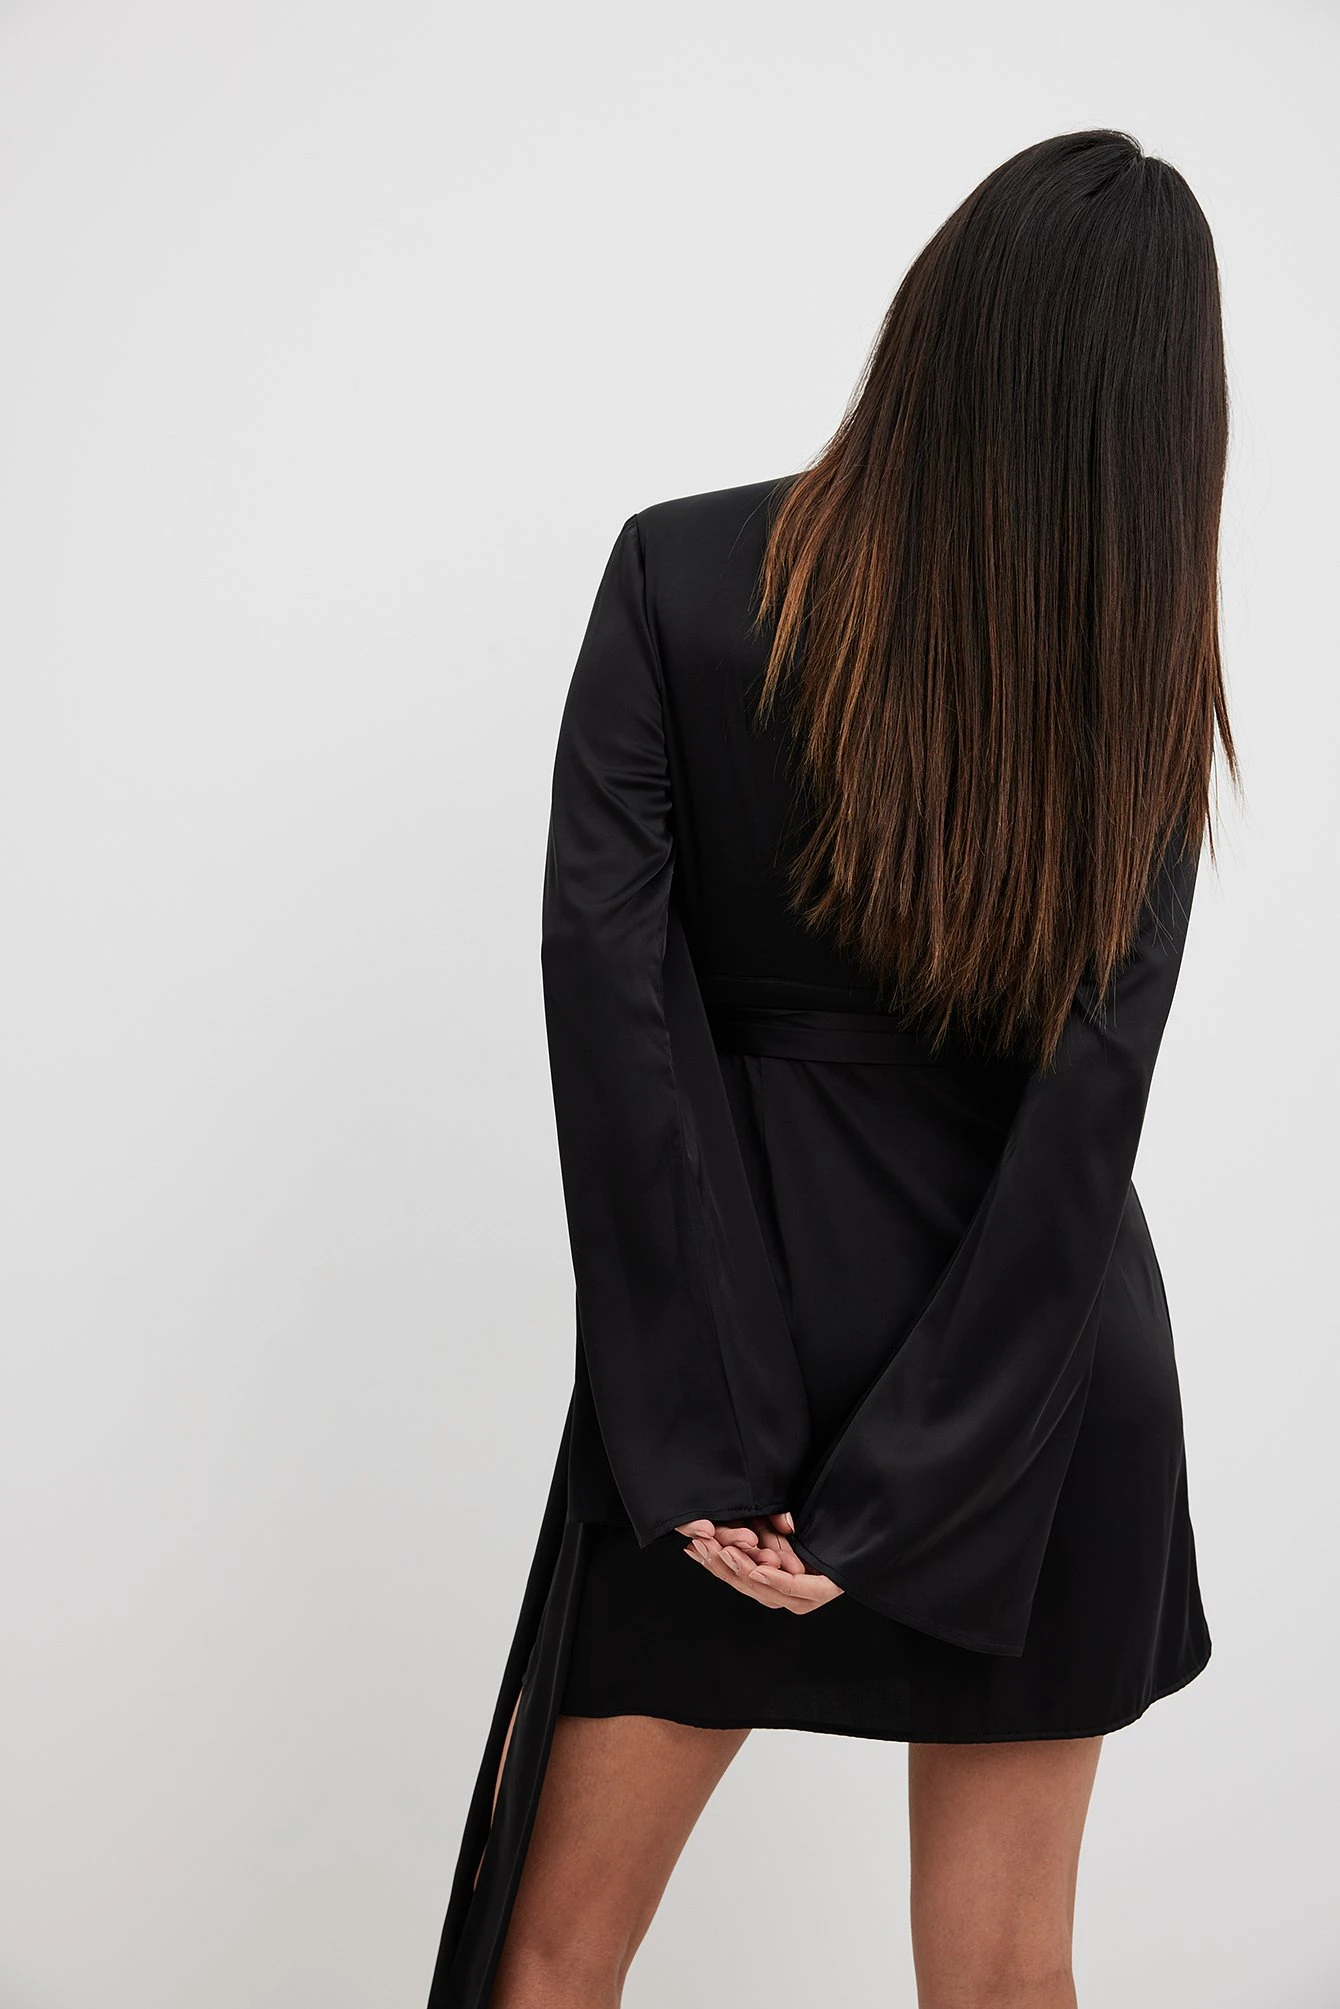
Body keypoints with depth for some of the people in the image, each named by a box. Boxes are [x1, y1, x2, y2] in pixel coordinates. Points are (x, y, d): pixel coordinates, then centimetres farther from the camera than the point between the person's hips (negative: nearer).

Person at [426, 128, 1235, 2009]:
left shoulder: (681, 570, -9)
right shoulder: (1144, 663, -4)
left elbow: (604, 966, -17)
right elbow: (1090, 1104, -11)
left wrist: (703, 1438, -14)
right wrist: (899, 1496, -10)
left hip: (748, 1313, -1)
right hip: (1052, 1385, 2)